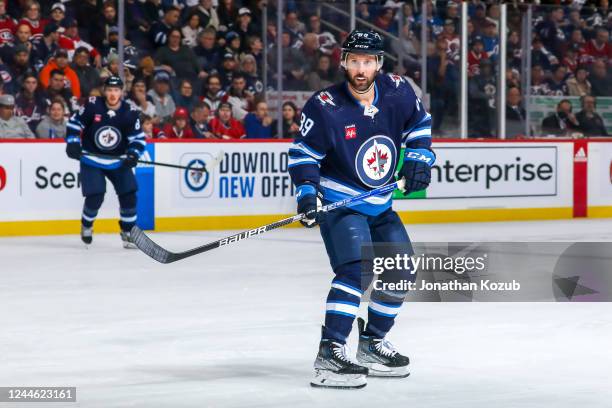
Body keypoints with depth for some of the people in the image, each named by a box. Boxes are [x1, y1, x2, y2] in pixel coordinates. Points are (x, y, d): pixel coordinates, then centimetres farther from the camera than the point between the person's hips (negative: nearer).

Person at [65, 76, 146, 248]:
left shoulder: (130, 112, -10)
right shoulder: (92, 106, -15)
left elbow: (139, 138, -5)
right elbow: (74, 123, -5)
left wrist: (133, 154, -22)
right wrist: (73, 143, -17)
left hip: (118, 161, 2)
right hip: (91, 159, -2)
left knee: (129, 194, -7)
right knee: (95, 196, -13)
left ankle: (128, 232, 12)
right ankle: (86, 225, 17)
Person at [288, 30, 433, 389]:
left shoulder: (397, 92, -6)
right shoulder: (325, 107, -19)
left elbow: (419, 124, 13)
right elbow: (303, 152, -10)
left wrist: (418, 158, 0)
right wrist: (307, 192, -21)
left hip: (380, 206, 7)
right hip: (338, 203, -7)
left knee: (402, 273, 12)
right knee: (357, 268, -26)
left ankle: (372, 344, 30)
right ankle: (329, 354, -30)